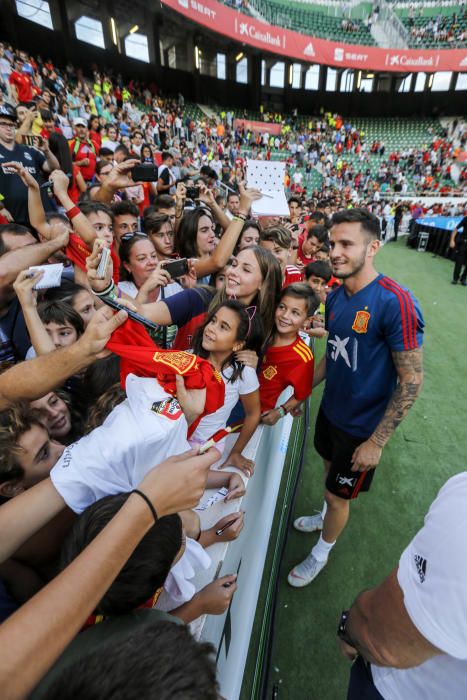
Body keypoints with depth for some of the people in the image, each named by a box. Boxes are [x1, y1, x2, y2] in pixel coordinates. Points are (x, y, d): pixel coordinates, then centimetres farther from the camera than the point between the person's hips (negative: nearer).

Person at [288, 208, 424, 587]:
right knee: (331, 469, 29)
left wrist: (376, 442, -19)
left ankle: (321, 553, 44)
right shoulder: (337, 296, -4)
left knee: (338, 496, 15)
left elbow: (412, 379, -22)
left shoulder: (396, 302, -26)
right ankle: (327, 516, 59)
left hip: (362, 425, -6)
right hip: (331, 409, 6)